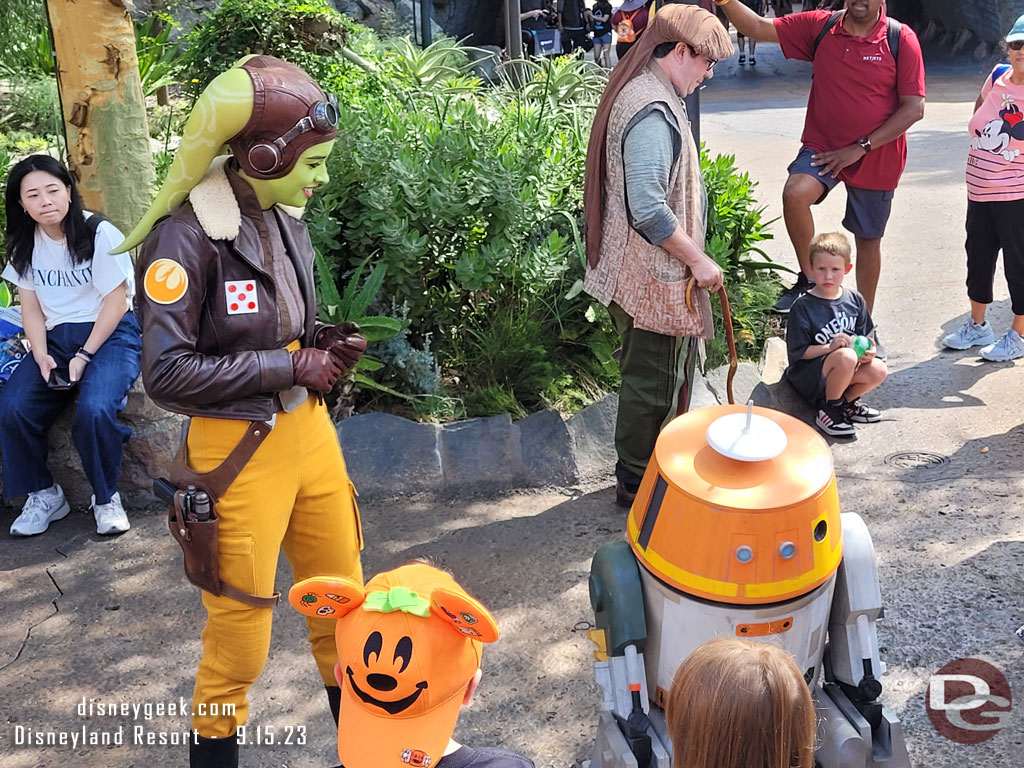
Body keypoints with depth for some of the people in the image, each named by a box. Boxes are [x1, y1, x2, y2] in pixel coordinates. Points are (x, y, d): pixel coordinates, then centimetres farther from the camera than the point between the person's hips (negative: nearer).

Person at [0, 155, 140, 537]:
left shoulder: (100, 233, -9)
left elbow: (116, 302, -10)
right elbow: (31, 309, 9)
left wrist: (84, 356, -16)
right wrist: (41, 356, -9)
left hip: (110, 334, -5)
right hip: (56, 338, 5)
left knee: (94, 409, -32)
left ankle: (106, 498, -7)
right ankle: (43, 494, 3)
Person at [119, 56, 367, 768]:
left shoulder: (285, 218, 3)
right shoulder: (187, 235, -18)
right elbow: (167, 373, -20)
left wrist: (327, 342, -4)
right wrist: (291, 367, -17)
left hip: (307, 423, 7)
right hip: (240, 444, -7)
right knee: (242, 618, 8)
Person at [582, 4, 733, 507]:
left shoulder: (637, 93, 11)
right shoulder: (654, 111, -22)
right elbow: (649, 208, -28)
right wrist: (697, 260, -17)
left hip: (635, 270, 10)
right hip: (653, 276, -10)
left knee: (649, 375, 21)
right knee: (652, 382, 4)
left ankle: (639, 468, 36)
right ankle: (636, 484, 19)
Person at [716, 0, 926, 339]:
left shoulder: (901, 40, -10)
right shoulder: (820, 27, -3)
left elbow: (914, 108, -11)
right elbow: (759, 28, -7)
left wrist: (860, 147, -17)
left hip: (877, 155, 0)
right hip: (823, 145, 1)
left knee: (868, 239, 11)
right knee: (795, 193, -31)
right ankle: (809, 279, -9)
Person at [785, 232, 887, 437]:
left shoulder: (855, 300, 3)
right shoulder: (803, 307, -14)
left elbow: (864, 337, 11)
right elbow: (798, 352, -13)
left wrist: (868, 351, -12)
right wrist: (829, 348, -26)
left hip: (846, 370, 5)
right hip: (808, 374, -5)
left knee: (878, 371, -22)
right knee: (846, 357, -34)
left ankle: (846, 401, 7)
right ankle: (828, 410, -11)